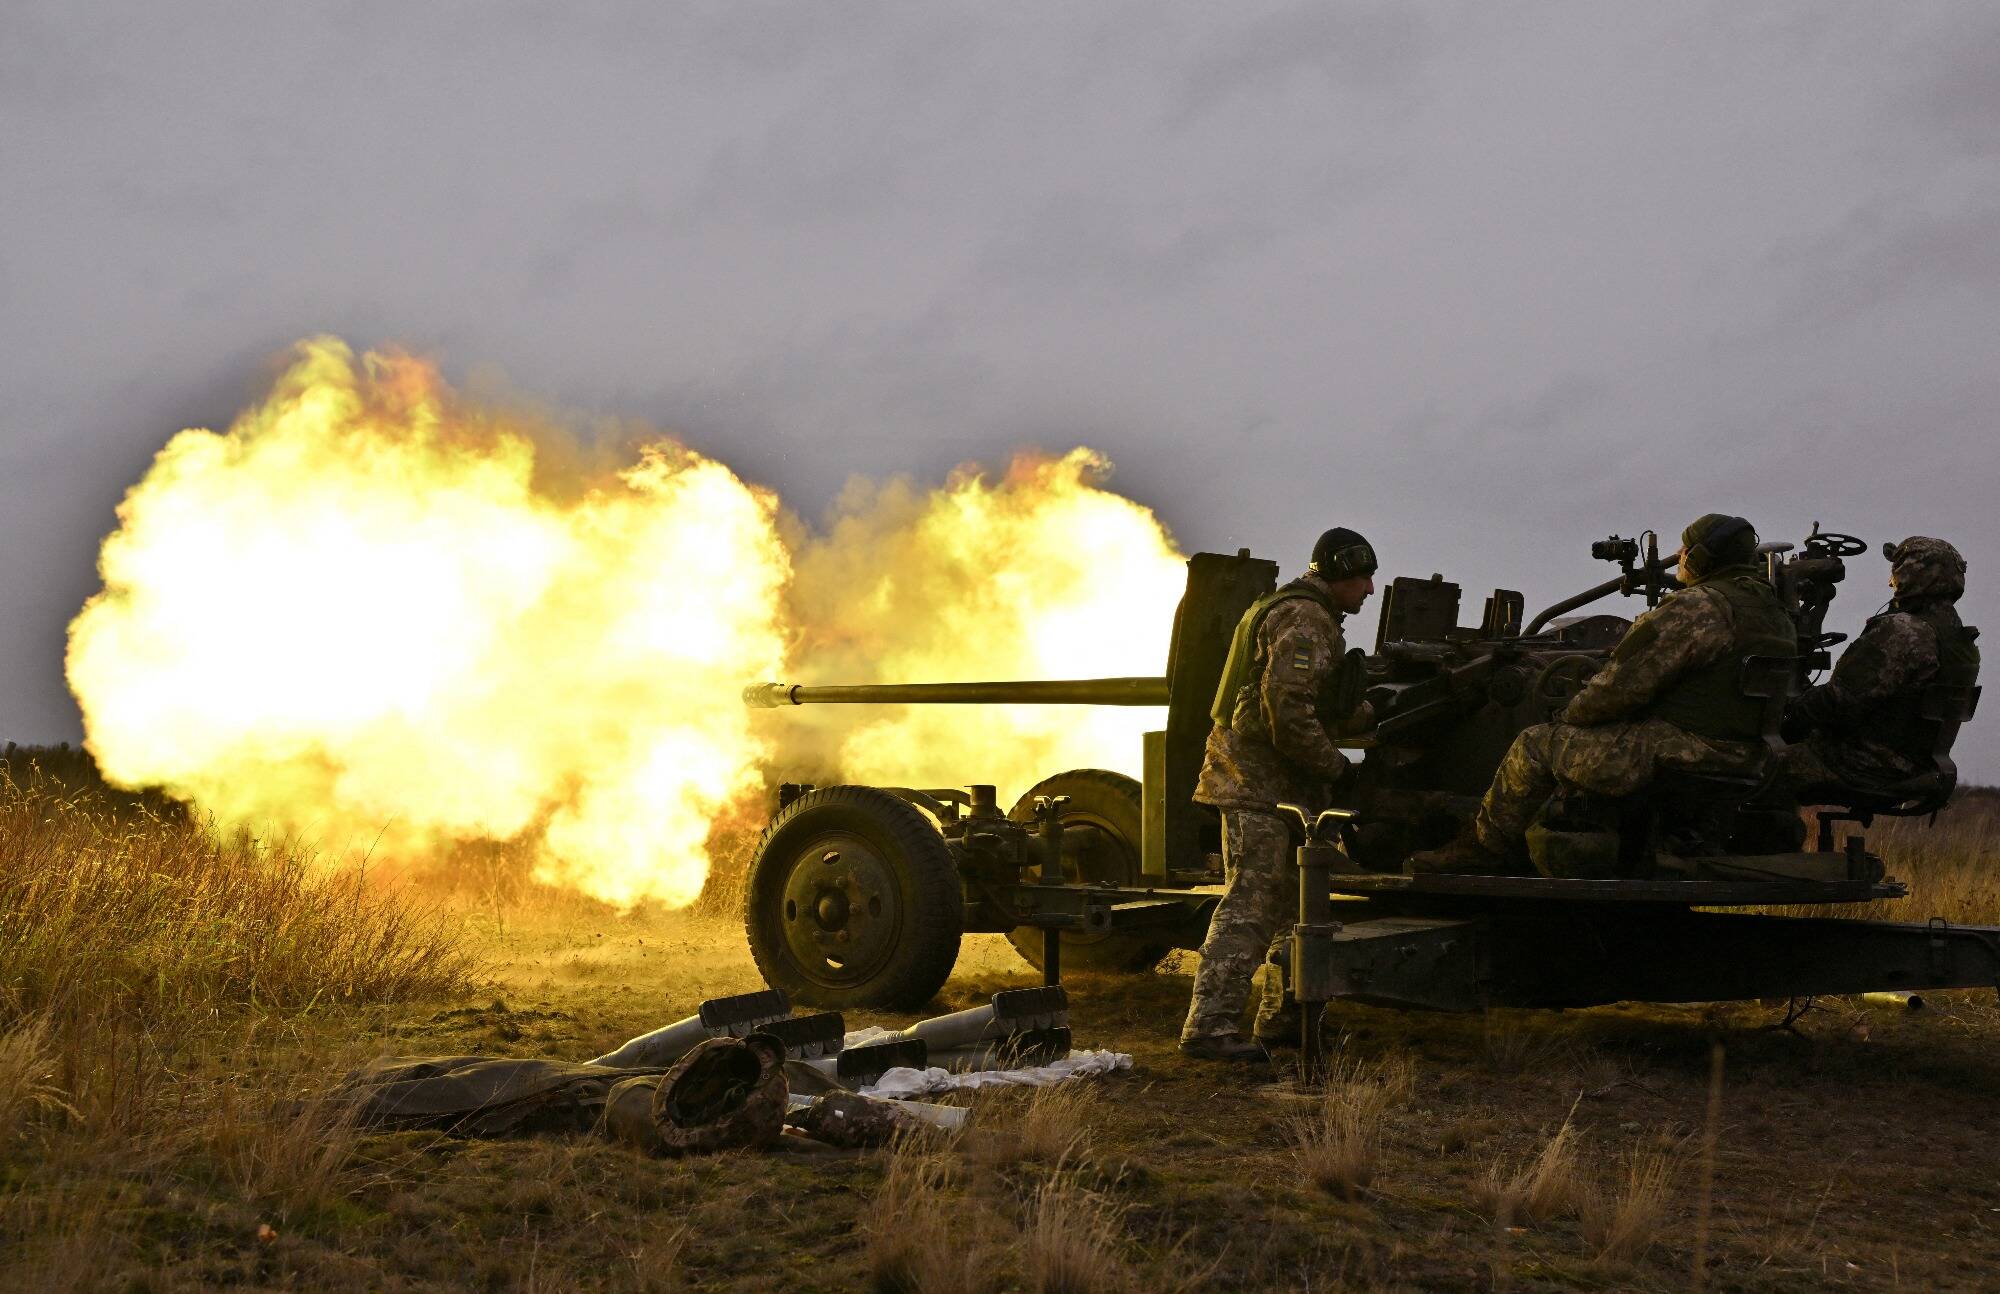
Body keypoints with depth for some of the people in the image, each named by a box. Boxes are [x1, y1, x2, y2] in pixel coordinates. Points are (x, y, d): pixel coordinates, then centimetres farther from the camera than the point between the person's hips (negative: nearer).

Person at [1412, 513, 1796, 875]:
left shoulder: (1694, 607, -15)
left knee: (1536, 745, 1)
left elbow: (1622, 684, -16)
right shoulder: (1776, 613, 15)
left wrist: (1570, 716, 2)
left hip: (1678, 757, -10)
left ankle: (1481, 849, 12)